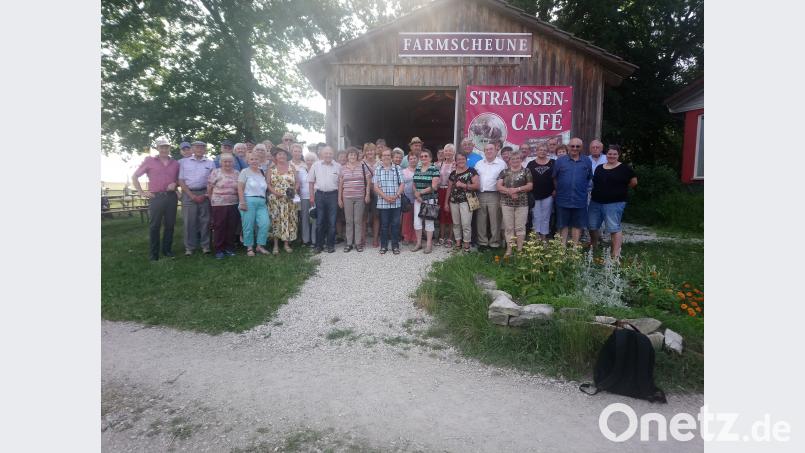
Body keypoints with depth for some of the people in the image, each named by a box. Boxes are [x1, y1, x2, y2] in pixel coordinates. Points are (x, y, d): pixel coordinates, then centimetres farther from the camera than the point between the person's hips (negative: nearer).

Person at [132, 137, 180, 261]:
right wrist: (142, 193, -1)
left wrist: (175, 184, -3)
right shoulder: (149, 161, 3)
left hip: (171, 197, 3)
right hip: (156, 197, -3)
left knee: (169, 225, 7)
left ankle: (167, 250, 19)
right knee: (154, 226, 1)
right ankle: (153, 253, 8)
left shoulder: (175, 163, 10)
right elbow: (134, 176, 6)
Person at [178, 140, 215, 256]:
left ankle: (205, 245, 9)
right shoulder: (184, 162, 5)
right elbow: (181, 180, 2)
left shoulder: (210, 163, 8)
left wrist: (205, 195, -4)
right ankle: (189, 247, 5)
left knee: (205, 220, 2)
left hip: (204, 193, 1)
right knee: (189, 220, -1)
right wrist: (192, 196, -7)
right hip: (189, 193, -1)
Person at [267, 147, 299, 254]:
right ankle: (276, 245, 7)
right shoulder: (272, 169, 5)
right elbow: (268, 184, 1)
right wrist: (274, 192, -15)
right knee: (276, 220, 0)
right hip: (275, 199, -1)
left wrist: (295, 190, -11)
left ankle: (286, 243, 12)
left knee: (288, 220, 2)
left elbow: (297, 182, 7)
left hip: (289, 200, 1)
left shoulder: (292, 167, 7)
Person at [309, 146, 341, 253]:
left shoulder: (337, 166, 4)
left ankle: (330, 244, 13)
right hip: (319, 195, 0)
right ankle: (319, 245, 13)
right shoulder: (316, 165, 5)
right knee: (319, 221, 5)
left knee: (332, 222, 3)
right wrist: (312, 196, 3)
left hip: (333, 195, 0)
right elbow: (311, 181, 8)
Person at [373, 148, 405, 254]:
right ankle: (383, 246, 16)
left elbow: (402, 184, 4)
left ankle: (395, 246, 14)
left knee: (395, 224, 4)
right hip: (382, 202, 0)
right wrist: (385, 197, -11)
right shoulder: (377, 169, 5)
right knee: (384, 225, 7)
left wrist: (396, 195, -11)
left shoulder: (397, 168, 6)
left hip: (396, 202, 0)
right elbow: (375, 186, -1)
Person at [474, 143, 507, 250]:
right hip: (480, 195, 4)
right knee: (480, 220, 7)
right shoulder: (479, 164, 14)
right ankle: (482, 242, 18)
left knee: (495, 221, 0)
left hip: (494, 196, -4)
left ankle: (494, 243, 10)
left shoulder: (502, 164, 0)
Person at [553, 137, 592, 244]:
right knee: (563, 225, 7)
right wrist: (559, 190, 5)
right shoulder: (560, 160, 1)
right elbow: (554, 178, 5)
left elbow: (589, 178, 12)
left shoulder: (586, 162, 5)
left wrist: (582, 189, 9)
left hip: (579, 200, 1)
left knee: (577, 225, 9)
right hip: (563, 200, -1)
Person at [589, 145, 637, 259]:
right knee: (592, 226, 13)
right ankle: (593, 249, 34)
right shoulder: (599, 168, 12)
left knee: (614, 228, -9)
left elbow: (634, 182, 4)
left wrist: (620, 188, 8)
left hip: (614, 203, -6)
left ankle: (616, 254, -6)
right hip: (595, 202, 6)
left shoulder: (624, 168, -2)